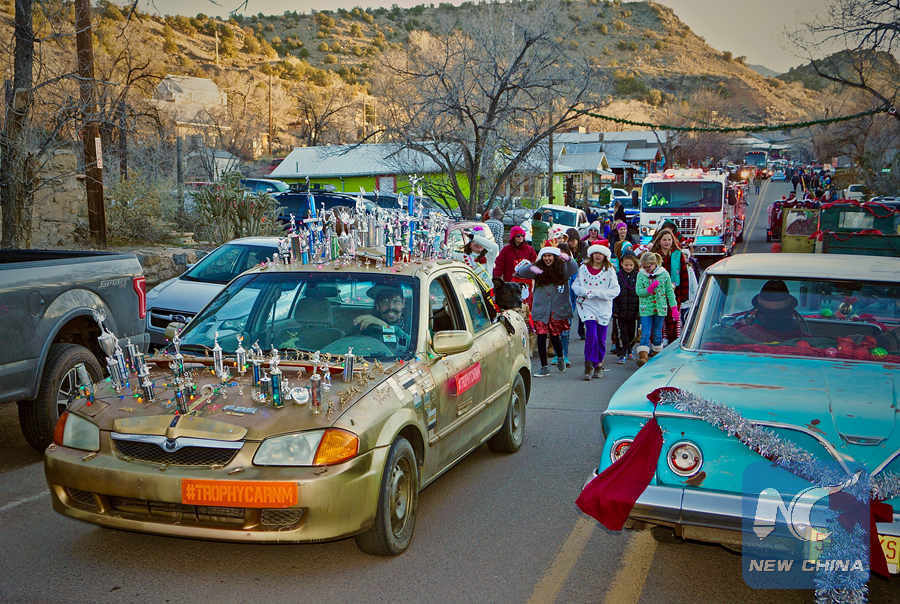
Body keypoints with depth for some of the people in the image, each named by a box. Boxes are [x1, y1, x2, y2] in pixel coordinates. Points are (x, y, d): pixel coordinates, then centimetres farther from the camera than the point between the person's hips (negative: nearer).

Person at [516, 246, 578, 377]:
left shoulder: (563, 269, 1)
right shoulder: (537, 269, 4)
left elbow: (574, 269, -18)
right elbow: (520, 272, -4)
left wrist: (568, 259, -39)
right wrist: (530, 268, -25)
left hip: (558, 310, -1)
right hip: (541, 310, 1)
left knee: (554, 335, 1)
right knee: (541, 336, -3)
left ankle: (560, 358, 32)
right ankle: (544, 367, 8)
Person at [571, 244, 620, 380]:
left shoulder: (609, 271, 0)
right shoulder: (583, 269, 5)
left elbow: (615, 291, -5)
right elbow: (575, 285, 6)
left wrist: (596, 293, -15)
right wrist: (585, 291, -15)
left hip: (603, 307, 1)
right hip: (587, 305, -1)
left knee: (601, 338, 6)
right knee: (591, 333, -17)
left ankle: (598, 365, 25)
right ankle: (589, 366, -7)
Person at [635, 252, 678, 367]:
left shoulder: (664, 274, -2)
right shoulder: (641, 275, -2)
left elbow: (669, 291, 4)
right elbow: (638, 291, -6)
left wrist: (674, 307, 1)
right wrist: (649, 289, -23)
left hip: (660, 308, 1)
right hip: (645, 309, -1)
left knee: (657, 333, 11)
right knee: (645, 333, -8)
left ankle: (657, 353, 27)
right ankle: (643, 355, -12)